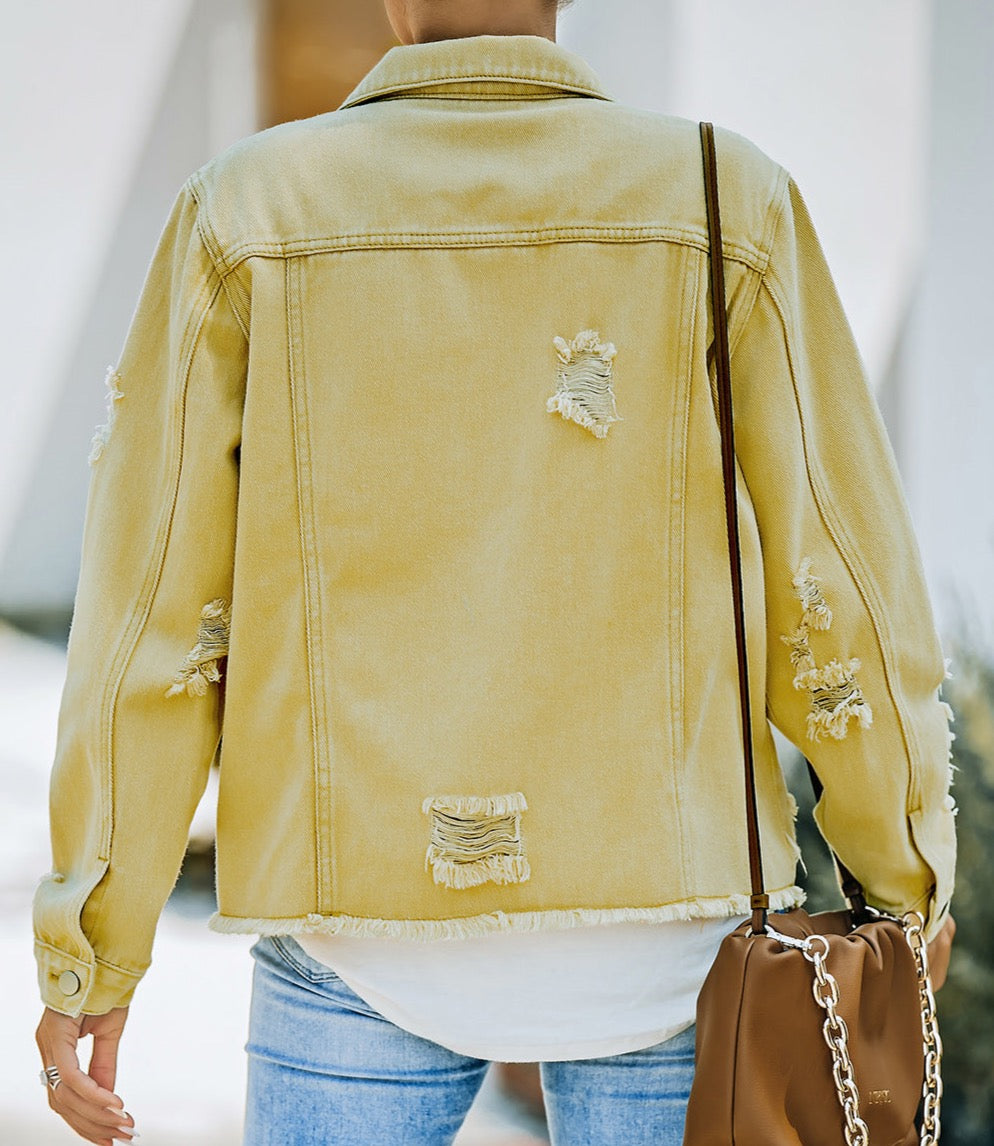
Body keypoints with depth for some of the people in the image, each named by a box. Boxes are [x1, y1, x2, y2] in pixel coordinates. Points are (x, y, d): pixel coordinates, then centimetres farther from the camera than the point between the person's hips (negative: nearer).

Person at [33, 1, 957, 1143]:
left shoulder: (246, 213, -3)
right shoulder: (726, 205, -4)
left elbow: (149, 603, -6)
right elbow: (840, 586, -4)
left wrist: (86, 956, 2)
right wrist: (909, 872, 12)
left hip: (368, 926, 0)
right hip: (658, 923, 1)